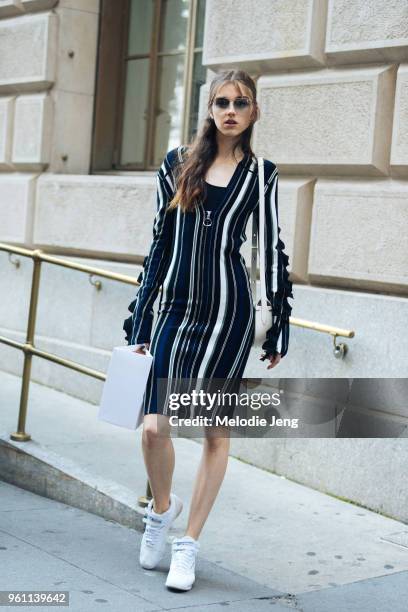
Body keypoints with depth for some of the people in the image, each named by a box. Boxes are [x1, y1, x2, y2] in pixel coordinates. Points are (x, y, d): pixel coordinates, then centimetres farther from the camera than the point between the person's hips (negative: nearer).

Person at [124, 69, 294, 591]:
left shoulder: (260, 173, 4)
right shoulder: (177, 164, 8)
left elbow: (272, 251, 6)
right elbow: (160, 243, 9)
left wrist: (280, 325, 3)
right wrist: (141, 318, 8)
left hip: (229, 312, -1)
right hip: (176, 308, 1)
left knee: (216, 431, 3)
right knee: (154, 426, -6)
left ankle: (188, 545, 16)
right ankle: (162, 507, 25)